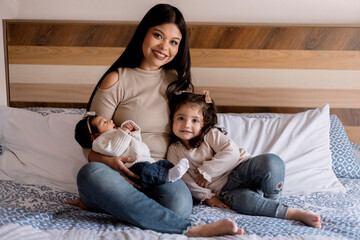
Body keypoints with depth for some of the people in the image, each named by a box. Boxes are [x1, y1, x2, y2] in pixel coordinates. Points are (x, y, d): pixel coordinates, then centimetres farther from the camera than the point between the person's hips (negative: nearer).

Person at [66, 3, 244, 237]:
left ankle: (102, 202, -16)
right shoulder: (117, 80, 2)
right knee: (90, 173, -38)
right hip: (123, 174, -1)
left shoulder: (178, 81, 17)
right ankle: (189, 229, -38)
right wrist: (108, 160, -21)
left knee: (180, 202, -35)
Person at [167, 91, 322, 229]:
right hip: (224, 190, 0)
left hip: (240, 171, 1)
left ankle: (271, 200, -10)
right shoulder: (174, 151, 9)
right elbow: (184, 178, 2)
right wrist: (206, 196, -9)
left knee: (271, 161, -29)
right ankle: (294, 213, -32)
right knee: (243, 199, -36)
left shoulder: (210, 134, 4)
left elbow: (231, 152, -11)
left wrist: (206, 171, -15)